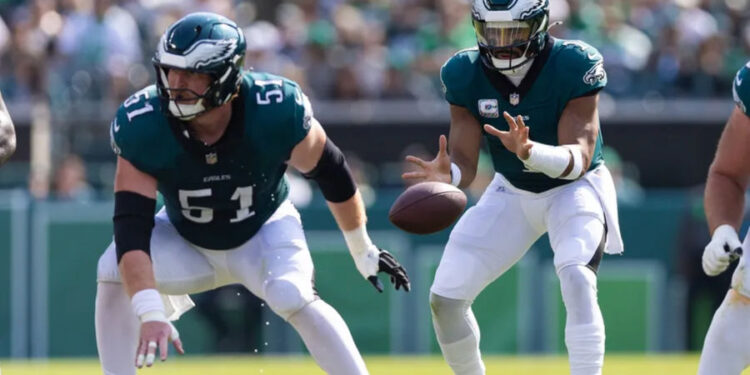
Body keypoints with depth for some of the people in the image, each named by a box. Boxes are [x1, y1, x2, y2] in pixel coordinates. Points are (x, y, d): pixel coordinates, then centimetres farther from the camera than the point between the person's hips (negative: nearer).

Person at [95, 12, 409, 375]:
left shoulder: (275, 111, -31)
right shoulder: (142, 126, -30)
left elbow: (330, 172, -11)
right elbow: (131, 227, -34)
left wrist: (362, 250, 1)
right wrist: (150, 314, -46)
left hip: (264, 230, -1)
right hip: (184, 239, 1)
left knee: (291, 296, -29)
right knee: (114, 272, -23)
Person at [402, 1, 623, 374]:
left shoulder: (574, 66, -26)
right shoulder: (465, 74, -16)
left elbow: (580, 158, -33)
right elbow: (465, 162, -15)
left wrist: (529, 151, -54)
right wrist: (446, 173, -40)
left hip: (576, 186, -4)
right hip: (511, 192, 4)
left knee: (576, 278, -32)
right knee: (445, 298, -3)